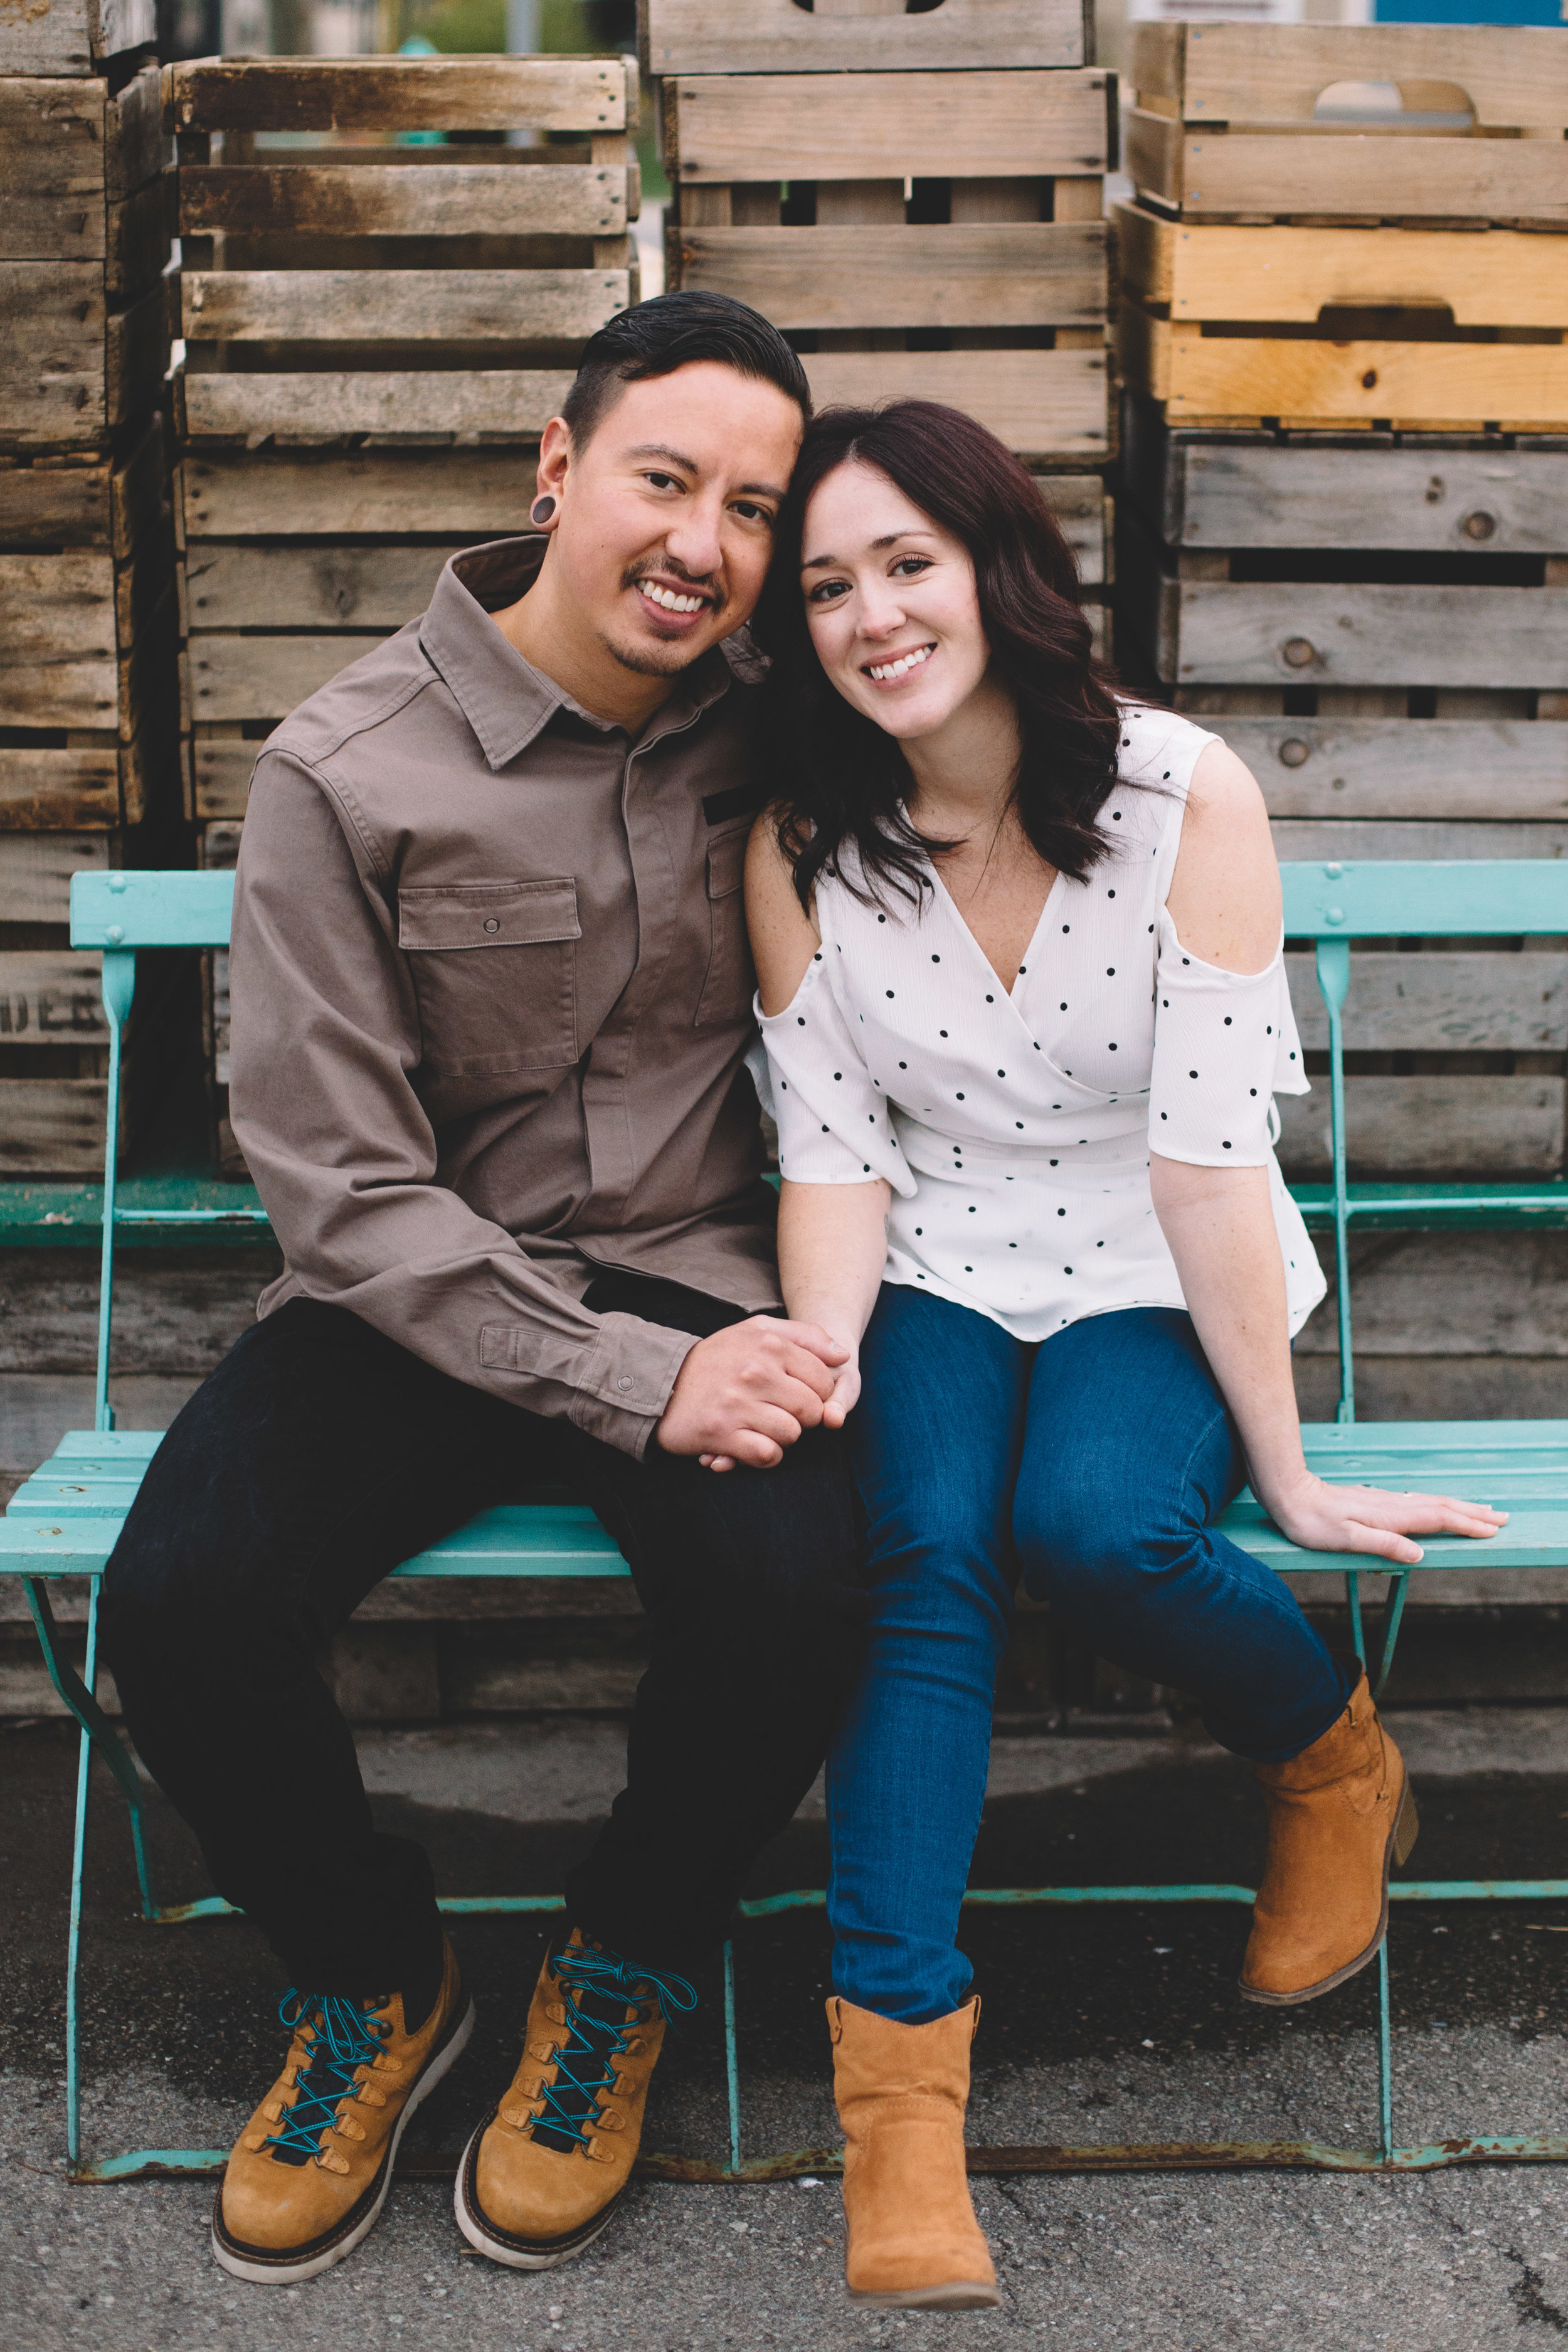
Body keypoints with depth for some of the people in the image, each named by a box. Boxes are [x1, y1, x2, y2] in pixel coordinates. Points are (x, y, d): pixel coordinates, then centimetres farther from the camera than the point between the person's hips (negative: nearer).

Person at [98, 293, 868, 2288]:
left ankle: (620, 1980, 4)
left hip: (694, 1284, 1)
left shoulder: (761, 742, 1)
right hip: (416, 1303, -1)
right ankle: (374, 1982, 7)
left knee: (794, 1586, -29)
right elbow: (344, 1189, -12)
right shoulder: (343, 770, -9)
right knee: (178, 1604, -26)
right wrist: (630, 1380, -20)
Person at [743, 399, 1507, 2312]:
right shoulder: (801, 844, -4)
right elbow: (833, 1155, -2)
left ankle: (1337, 1766, 0)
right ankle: (896, 2092, -31)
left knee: (1093, 1524, -32)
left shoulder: (1184, 796, -13)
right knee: (926, 1554, -29)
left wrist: (1288, 1474, -15)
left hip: (1156, 1292, -2)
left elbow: (1212, 1152, -16)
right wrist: (822, 1369, -22)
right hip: (938, 1287, 2)